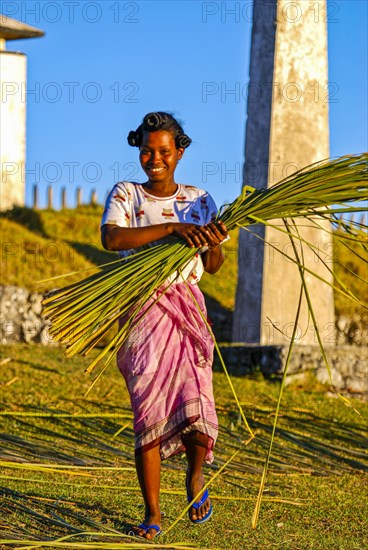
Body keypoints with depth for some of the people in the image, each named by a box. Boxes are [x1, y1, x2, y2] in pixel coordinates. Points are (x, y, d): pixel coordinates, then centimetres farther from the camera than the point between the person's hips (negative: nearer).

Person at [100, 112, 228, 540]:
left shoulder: (199, 200, 12)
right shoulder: (125, 195, 5)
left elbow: (213, 266, 8)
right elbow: (110, 238, -16)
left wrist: (215, 243, -15)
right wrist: (172, 228, -22)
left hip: (186, 308, 1)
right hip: (140, 309, -1)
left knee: (196, 408, -12)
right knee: (148, 414, -6)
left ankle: (195, 473, 21)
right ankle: (152, 514, 4)